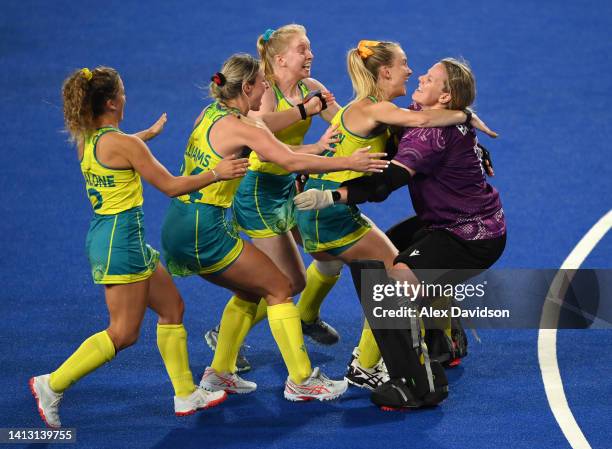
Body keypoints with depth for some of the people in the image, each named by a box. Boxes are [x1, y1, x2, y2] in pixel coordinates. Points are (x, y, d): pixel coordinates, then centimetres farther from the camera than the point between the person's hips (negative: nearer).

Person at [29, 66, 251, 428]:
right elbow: (171, 186, -14)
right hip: (122, 239, -10)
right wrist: (217, 174, -7)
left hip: (103, 233, 10)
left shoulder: (86, 140, 7)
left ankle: (186, 395, 20)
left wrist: (149, 133, 47)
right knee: (123, 334, -2)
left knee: (172, 307, 15)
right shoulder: (124, 143, -19)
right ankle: (53, 385, 1)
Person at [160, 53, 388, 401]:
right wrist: (349, 162, -17)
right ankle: (301, 381, 4)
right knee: (279, 288, 1)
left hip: (179, 228, 9)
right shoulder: (239, 127, -15)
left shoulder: (210, 115, 12)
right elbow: (292, 162, -23)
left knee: (251, 291, 22)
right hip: (204, 231, -9)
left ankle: (220, 372, 26)